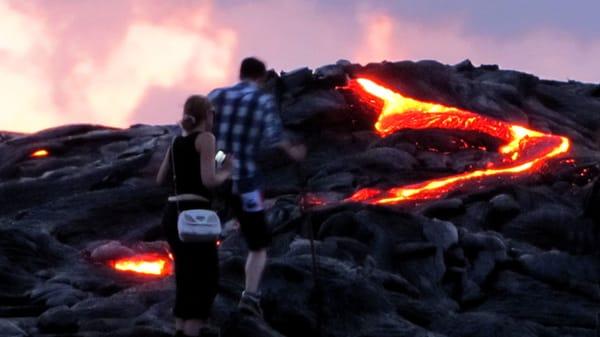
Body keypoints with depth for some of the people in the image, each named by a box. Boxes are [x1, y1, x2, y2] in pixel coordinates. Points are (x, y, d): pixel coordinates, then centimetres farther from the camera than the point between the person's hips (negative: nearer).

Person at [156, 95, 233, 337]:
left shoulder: (177, 141, 16)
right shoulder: (206, 138, -5)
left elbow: (160, 179, 23)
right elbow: (209, 180, -15)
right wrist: (226, 172, 4)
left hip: (173, 213, 8)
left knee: (187, 279, 18)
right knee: (205, 280, -6)